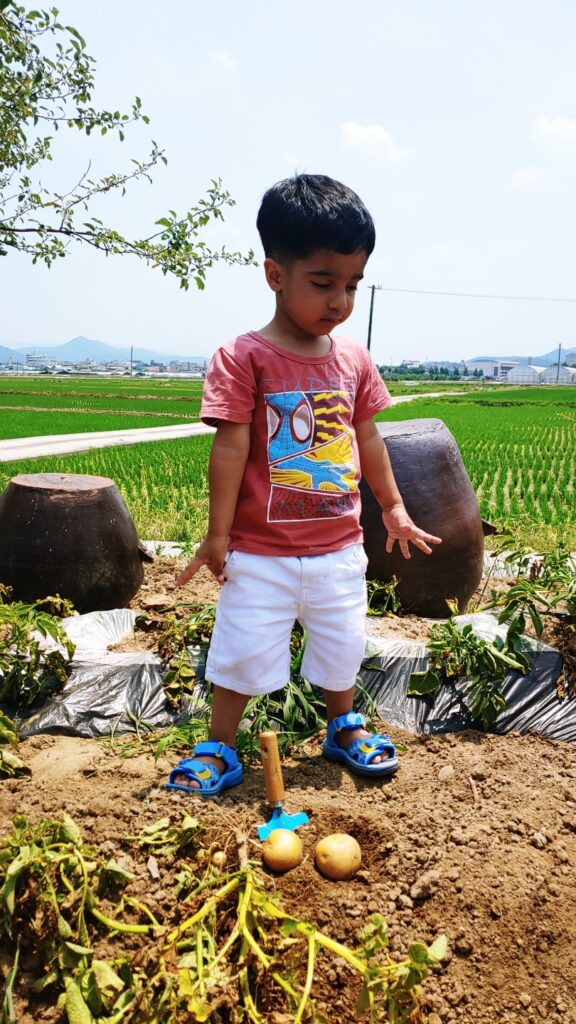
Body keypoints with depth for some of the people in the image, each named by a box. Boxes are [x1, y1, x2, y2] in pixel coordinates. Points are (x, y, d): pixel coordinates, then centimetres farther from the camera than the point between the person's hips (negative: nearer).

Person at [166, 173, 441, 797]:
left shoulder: (354, 359, 2)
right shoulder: (243, 358, -14)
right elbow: (230, 447, -16)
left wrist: (393, 507, 16)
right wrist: (217, 534, -14)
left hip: (339, 547, 5)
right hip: (261, 553, -4)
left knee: (342, 645, 19)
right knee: (244, 650, 7)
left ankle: (343, 727, 43)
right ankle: (219, 750, 28)